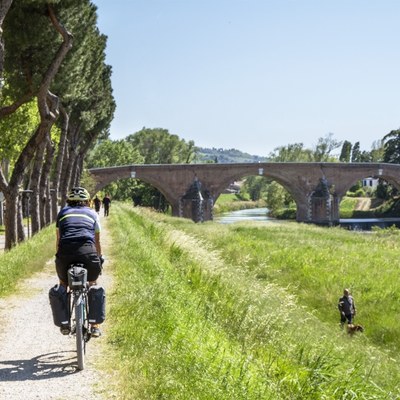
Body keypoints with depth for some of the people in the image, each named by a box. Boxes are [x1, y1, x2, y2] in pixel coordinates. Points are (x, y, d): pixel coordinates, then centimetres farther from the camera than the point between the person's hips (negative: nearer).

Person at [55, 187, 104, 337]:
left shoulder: (63, 212, 26)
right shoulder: (92, 214, 25)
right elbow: (97, 242, 30)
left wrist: (60, 256, 41)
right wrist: (100, 259, 44)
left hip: (65, 251, 0)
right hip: (87, 250, 0)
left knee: (63, 284, 26)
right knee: (93, 285, 23)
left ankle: (64, 323, 22)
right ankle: (95, 326, 19)